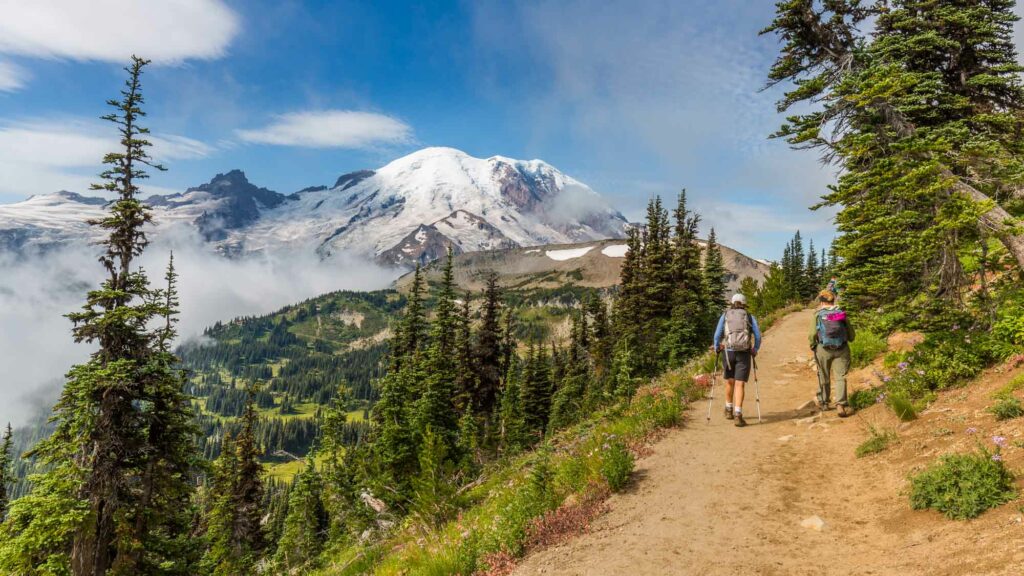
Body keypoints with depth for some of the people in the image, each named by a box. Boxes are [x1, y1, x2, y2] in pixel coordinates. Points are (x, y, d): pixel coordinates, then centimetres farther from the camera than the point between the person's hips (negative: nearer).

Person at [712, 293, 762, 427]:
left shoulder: (725, 315, 8)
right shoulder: (750, 317, 8)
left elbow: (717, 334, -1)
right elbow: (758, 336, 0)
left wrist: (716, 348, 16)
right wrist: (755, 350, 16)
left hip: (728, 352, 1)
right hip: (744, 353, -1)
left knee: (729, 381, 21)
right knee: (739, 384, -2)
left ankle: (729, 410, 35)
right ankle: (738, 416, -15)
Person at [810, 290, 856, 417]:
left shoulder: (818, 314, -3)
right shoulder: (842, 312, 3)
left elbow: (813, 334, -8)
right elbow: (852, 335, 7)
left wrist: (812, 346, 9)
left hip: (823, 349, -1)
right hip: (841, 349, 1)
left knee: (824, 377, 14)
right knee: (840, 377, 1)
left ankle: (823, 403, 26)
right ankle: (841, 404, -12)